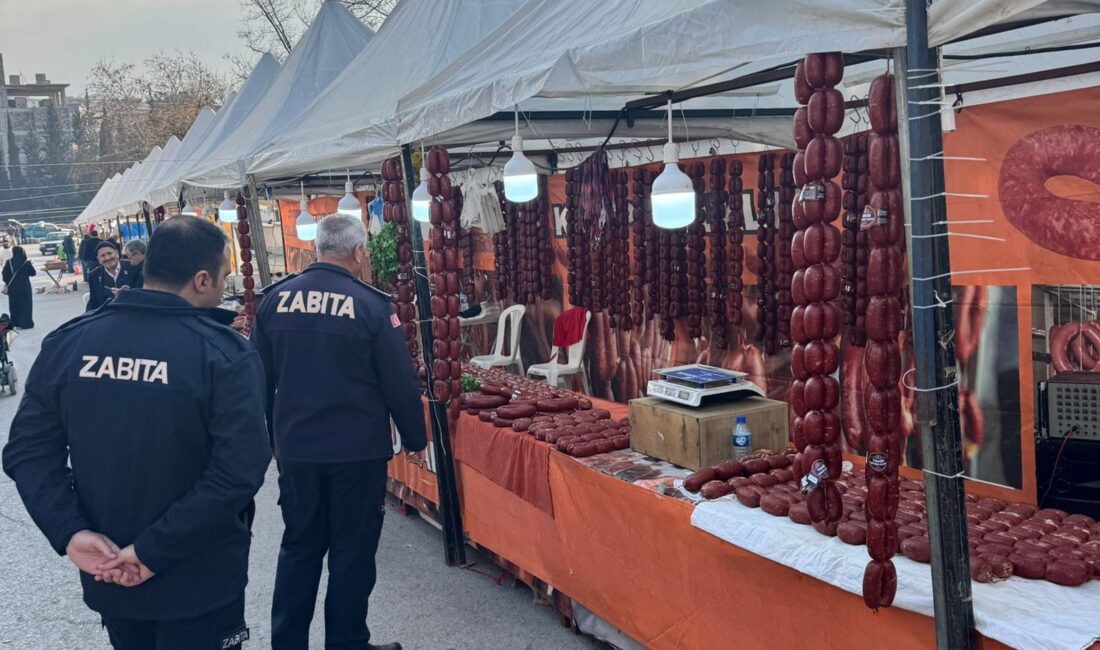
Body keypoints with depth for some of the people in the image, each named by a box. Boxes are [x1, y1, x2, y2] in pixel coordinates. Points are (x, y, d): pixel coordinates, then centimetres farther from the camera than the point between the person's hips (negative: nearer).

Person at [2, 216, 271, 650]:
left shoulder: (67, 343, -3)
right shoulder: (225, 354, -16)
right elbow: (240, 468, -25)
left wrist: (70, 532, -12)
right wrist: (154, 551, -20)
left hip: (107, 575, 4)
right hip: (200, 583, -4)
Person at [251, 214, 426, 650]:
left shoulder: (275, 298, 1)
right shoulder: (370, 304, -12)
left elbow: (261, 376, 9)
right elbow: (400, 383, -10)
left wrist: (276, 435, 21)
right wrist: (415, 439, 4)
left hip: (295, 448, 4)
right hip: (357, 451, -4)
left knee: (299, 547, 17)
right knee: (352, 553, 8)